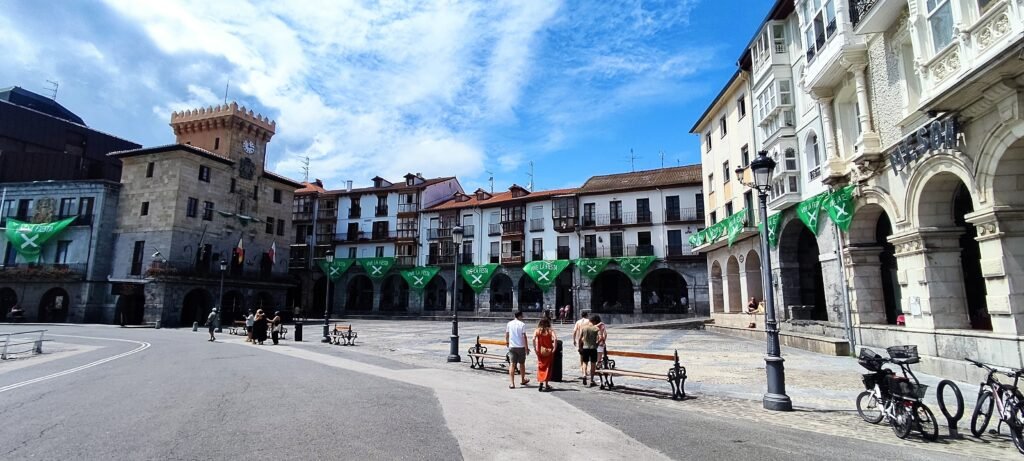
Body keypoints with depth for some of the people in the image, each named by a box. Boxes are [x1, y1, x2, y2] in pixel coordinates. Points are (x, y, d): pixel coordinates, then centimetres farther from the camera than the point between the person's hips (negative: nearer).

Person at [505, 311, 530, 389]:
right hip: (521, 347, -2)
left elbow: (507, 335, 10)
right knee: (521, 363, 14)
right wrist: (526, 347, -5)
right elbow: (524, 336, -12)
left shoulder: (509, 324, 2)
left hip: (512, 347, 3)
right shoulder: (522, 324, -10)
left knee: (513, 364, 3)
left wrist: (507, 342, 29)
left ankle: (512, 383, -4)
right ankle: (523, 380, 32)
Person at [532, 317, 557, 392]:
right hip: (549, 351, -1)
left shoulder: (537, 330, -1)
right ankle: (546, 384, 17)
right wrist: (554, 348, -12)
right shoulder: (550, 330, -4)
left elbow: (534, 339, -15)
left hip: (540, 351, 1)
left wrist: (535, 348, -9)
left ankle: (541, 382, 0)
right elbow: (555, 339, -19)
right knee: (548, 367, 13)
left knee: (541, 367, 12)